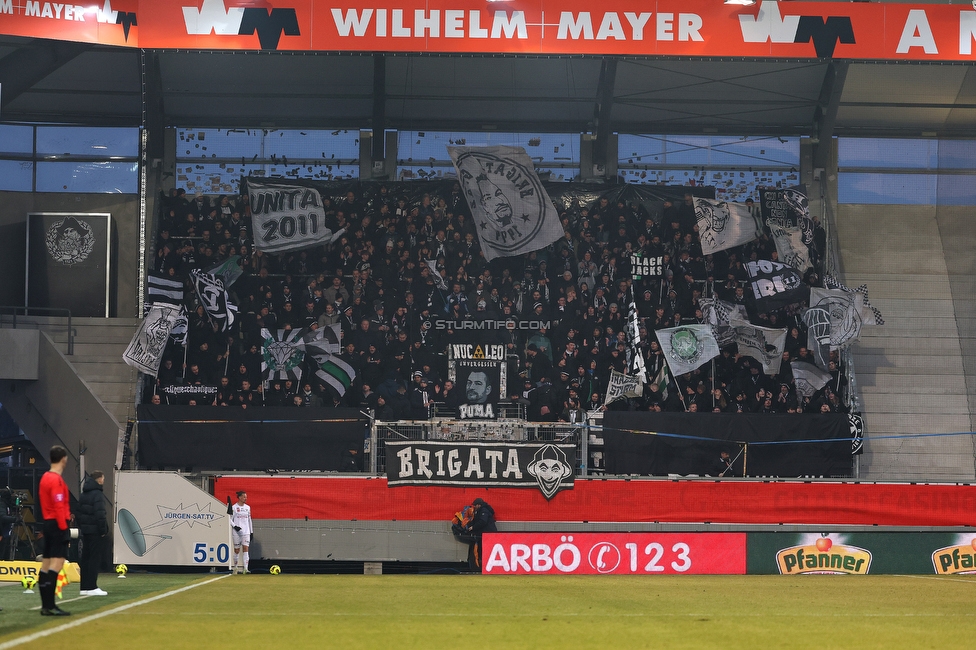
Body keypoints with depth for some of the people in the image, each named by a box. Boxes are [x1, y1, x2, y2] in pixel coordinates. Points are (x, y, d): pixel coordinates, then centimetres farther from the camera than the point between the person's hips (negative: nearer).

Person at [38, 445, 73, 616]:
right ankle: (50, 606, -19)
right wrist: (64, 527, -17)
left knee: (46, 565, 8)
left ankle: (46, 605, 10)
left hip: (47, 523, 10)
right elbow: (59, 506, -19)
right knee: (57, 563, -13)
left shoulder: (45, 478, 15)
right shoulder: (56, 480, -14)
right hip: (57, 524, -10)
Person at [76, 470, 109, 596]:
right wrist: (103, 530, -14)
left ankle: (84, 587, 13)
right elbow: (100, 514, -20)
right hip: (94, 531, -9)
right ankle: (91, 587, -8)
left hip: (85, 530, 9)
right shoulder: (97, 494, -14)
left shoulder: (84, 494, 14)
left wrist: (80, 526, 17)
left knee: (85, 558, 11)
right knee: (95, 558, -6)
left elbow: (78, 512, 16)